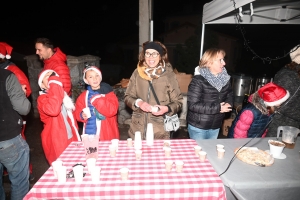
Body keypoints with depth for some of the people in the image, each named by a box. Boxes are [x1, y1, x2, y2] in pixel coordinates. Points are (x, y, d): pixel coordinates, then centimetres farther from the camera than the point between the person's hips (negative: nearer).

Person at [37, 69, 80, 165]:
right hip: (56, 142, -7)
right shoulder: (42, 99, -12)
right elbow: (53, 110, -36)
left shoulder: (63, 95, 11)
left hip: (71, 138, 7)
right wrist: (54, 85, -31)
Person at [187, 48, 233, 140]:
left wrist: (228, 104, -11)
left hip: (216, 126, 6)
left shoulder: (225, 78, 2)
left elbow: (229, 95, 13)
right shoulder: (198, 80, -20)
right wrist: (217, 108, -23)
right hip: (198, 127, -6)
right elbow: (193, 105, -24)